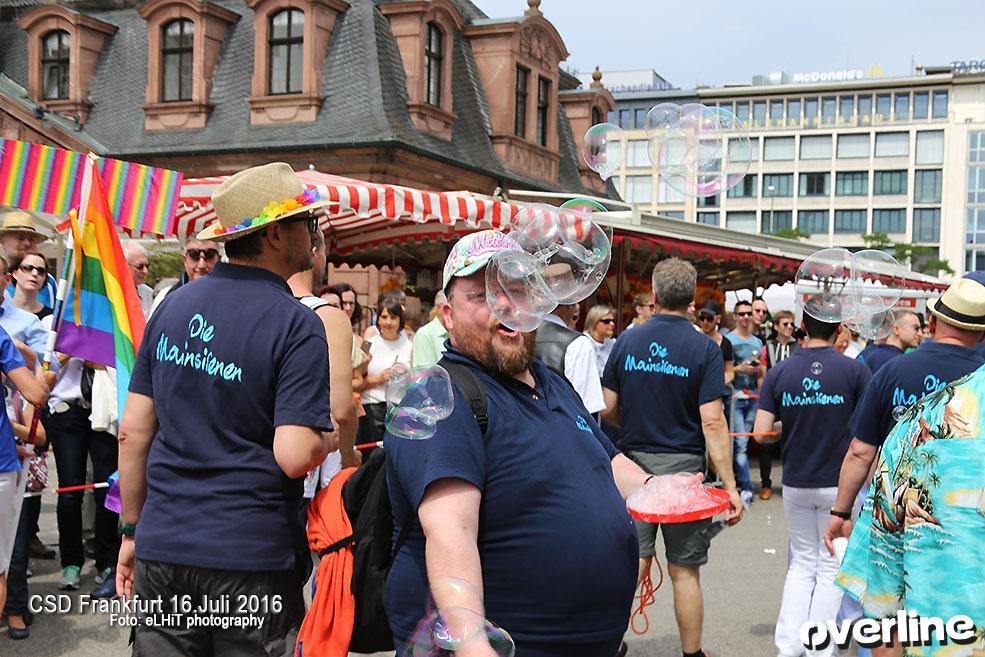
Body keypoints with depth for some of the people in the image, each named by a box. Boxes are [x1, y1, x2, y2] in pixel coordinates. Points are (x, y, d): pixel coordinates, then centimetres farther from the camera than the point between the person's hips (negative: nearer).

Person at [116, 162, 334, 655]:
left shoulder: (172, 306, 5)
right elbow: (295, 458, -20)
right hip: (251, 558, -4)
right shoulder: (297, 325, -12)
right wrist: (326, 437, 2)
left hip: (162, 547, 5)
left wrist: (132, 529, 15)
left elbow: (133, 431, 6)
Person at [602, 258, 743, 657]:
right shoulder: (704, 348, -8)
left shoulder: (627, 341, 1)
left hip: (633, 463, 2)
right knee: (685, 570, 8)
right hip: (683, 465, -2)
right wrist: (730, 486, -10)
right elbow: (712, 422, -13)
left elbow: (607, 408, 3)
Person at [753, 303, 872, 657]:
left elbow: (761, 433, -5)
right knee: (830, 567, 10)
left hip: (795, 483, 3)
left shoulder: (778, 372, -4)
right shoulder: (854, 369, -10)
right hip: (839, 483, -2)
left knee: (802, 562, 17)